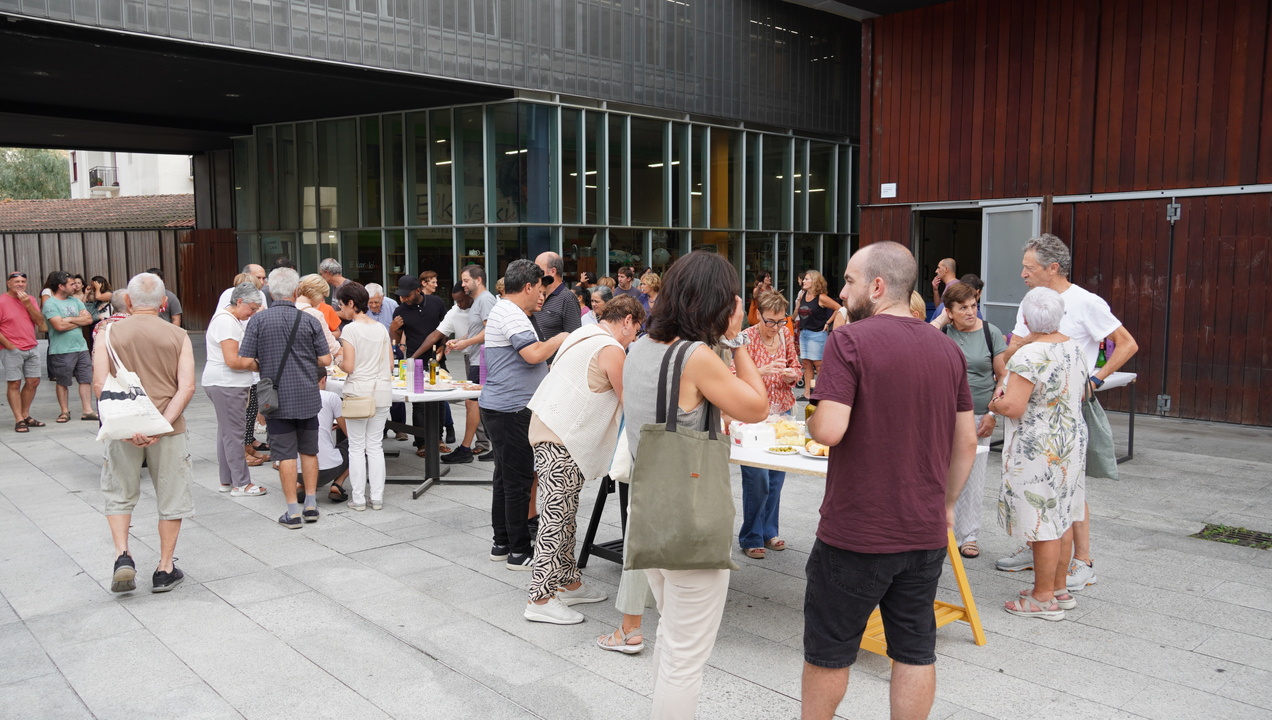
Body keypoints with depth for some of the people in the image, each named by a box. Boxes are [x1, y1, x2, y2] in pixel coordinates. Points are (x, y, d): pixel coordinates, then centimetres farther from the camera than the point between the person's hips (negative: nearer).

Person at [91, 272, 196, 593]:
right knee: (171, 499, 12)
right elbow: (187, 387, -12)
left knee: (119, 495, 20)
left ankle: (122, 555, 5)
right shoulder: (178, 336, -1)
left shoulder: (109, 332, -1)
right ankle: (164, 570, 18)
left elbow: (100, 384, -11)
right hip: (168, 427, 0)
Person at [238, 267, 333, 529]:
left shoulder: (259, 320, -7)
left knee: (285, 454, 4)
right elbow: (325, 360, -3)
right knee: (309, 451, 14)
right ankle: (311, 505, 18)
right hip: (307, 397, 1)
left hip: (277, 399, -1)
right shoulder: (309, 321, -5)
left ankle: (293, 511, 7)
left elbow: (246, 361, -7)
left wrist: (265, 365, 13)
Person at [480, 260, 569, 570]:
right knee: (518, 480, -5)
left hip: (501, 406, 11)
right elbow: (534, 354, -26)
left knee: (506, 476, 16)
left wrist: (532, 312, 19)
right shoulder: (511, 314, -16)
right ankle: (519, 552, 2)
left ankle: (502, 544, 25)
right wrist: (559, 339, -10)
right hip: (511, 410, -11)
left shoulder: (504, 311, 18)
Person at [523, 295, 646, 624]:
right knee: (556, 518, -6)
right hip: (560, 440, -10)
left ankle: (569, 582, 26)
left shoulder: (583, 334, 15)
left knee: (563, 515, 16)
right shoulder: (611, 350, -14)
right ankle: (540, 599, -2)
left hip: (549, 428, 10)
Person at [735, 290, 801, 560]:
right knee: (758, 480, -5)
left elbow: (796, 367, 15)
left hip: (782, 413, 6)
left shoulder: (785, 334, 5)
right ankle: (751, 538, 9)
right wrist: (763, 371, -29)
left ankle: (768, 531, 26)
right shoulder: (746, 338, -11)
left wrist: (791, 374, -9)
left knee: (777, 477, 11)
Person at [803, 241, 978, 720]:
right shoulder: (947, 349, 5)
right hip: (925, 533, 5)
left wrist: (810, 421, -2)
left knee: (829, 650, 13)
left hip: (855, 534, -5)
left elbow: (829, 430, -23)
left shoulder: (849, 340, -15)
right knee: (915, 652, 15)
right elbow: (966, 441, 9)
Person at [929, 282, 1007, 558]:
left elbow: (1003, 376, 4)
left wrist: (993, 414, -4)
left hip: (978, 416, 0)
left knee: (972, 477, 5)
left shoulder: (990, 332, 2)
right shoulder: (941, 331, 1)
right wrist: (942, 320, -10)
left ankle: (968, 535, 18)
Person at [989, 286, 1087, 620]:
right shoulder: (1074, 347, 6)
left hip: (1039, 451, -9)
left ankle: (1044, 598, 11)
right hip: (1072, 441, 9)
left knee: (1043, 524, 0)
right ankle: (1060, 589, 28)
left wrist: (994, 404, -5)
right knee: (1061, 517, 17)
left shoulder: (1028, 356, -22)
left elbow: (1013, 407, -25)